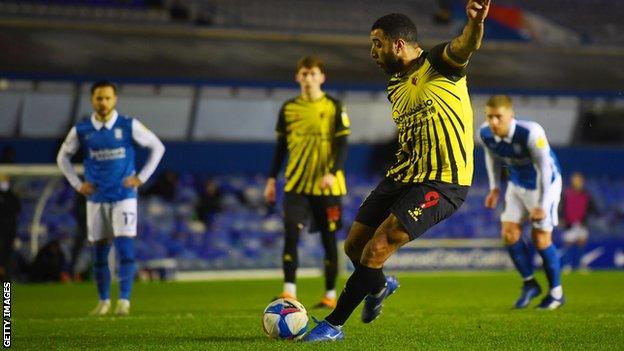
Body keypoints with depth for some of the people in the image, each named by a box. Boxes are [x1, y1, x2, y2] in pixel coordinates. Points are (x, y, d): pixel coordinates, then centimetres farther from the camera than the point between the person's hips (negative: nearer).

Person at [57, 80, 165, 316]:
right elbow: (63, 157, 15)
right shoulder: (81, 130, 0)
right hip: (96, 199, 2)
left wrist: (141, 177, -1)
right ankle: (103, 301, 17)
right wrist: (77, 184, 6)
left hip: (124, 197, -2)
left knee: (125, 249, -12)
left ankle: (124, 300, -11)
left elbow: (157, 148, 4)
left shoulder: (129, 126, -5)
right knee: (99, 252, 6)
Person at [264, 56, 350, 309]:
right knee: (291, 234, -13)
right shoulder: (288, 108, 8)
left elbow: (342, 146, -4)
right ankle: (289, 292, -16)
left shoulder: (334, 108, 0)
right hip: (296, 184, 2)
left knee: (329, 238, 4)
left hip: (327, 186, -2)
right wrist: (272, 179, 8)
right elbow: (281, 146, 14)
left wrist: (332, 173, -18)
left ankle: (330, 295, 14)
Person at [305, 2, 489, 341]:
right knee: (354, 246, 13)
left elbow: (465, 46, -34)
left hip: (443, 182, -9)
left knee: (377, 249, -17)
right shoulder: (395, 86, 13)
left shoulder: (438, 64, -11)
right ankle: (379, 286, 47)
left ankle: (332, 325, -4)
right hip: (403, 175, 9)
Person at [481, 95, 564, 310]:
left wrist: (542, 205, -25)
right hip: (517, 184, 6)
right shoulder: (485, 134, -18)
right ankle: (529, 284, 14)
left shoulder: (531, 133, -35)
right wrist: (495, 187, 7)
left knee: (540, 237, -5)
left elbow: (545, 167, -27)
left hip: (544, 184, -5)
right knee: (509, 232, -5)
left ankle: (556, 292, 12)